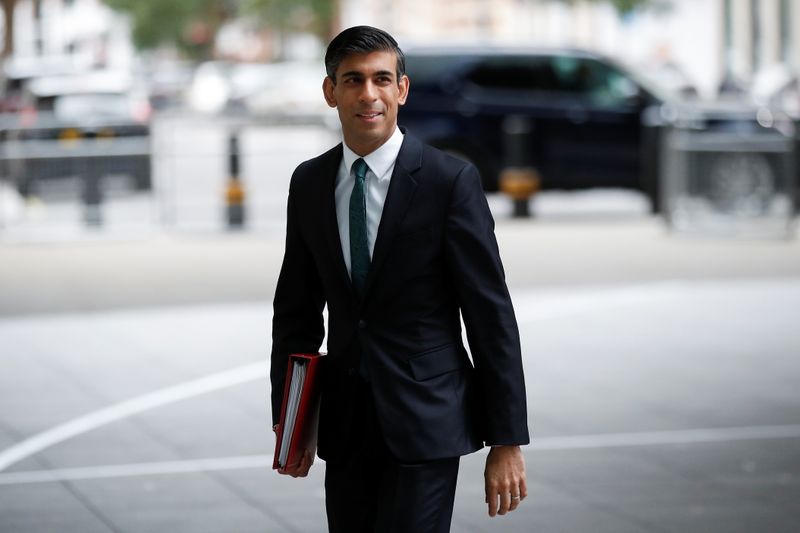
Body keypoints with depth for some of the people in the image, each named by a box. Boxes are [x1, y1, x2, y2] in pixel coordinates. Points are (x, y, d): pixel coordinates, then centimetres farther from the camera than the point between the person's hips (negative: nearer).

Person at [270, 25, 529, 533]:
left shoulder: (450, 180, -9)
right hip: (346, 423, 5)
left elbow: (492, 313, -9)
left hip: (426, 420, -5)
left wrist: (508, 440, -11)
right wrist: (287, 418, 9)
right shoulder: (309, 182, 6)